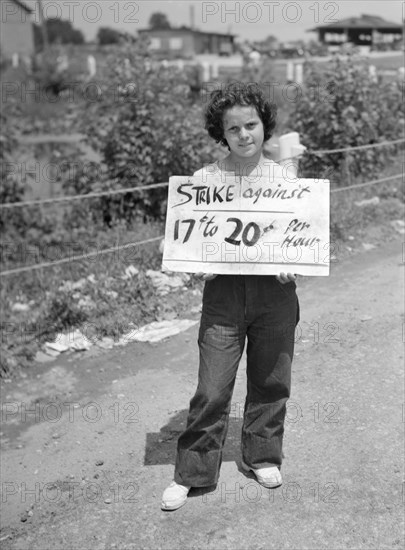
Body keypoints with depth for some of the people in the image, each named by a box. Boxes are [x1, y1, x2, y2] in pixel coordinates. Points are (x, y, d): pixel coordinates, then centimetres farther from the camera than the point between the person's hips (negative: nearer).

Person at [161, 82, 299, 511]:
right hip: (223, 289, -1)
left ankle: (262, 455, 36)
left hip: (275, 289, 2)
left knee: (271, 380, 14)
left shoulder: (284, 177, 0)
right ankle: (192, 472, 17)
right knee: (212, 387, 0)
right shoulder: (205, 179, -2)